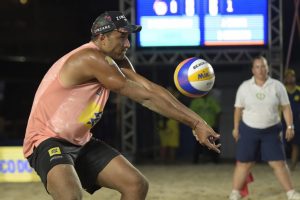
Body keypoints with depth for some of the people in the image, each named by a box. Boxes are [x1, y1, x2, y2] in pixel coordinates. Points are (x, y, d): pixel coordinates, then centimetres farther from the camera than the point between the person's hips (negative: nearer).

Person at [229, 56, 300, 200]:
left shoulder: (277, 86, -1)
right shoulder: (244, 87, 1)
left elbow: (286, 107, 1)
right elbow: (238, 109, 6)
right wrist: (236, 128, 4)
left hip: (271, 131, 0)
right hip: (249, 130, 0)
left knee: (279, 163, -3)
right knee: (243, 164, 2)